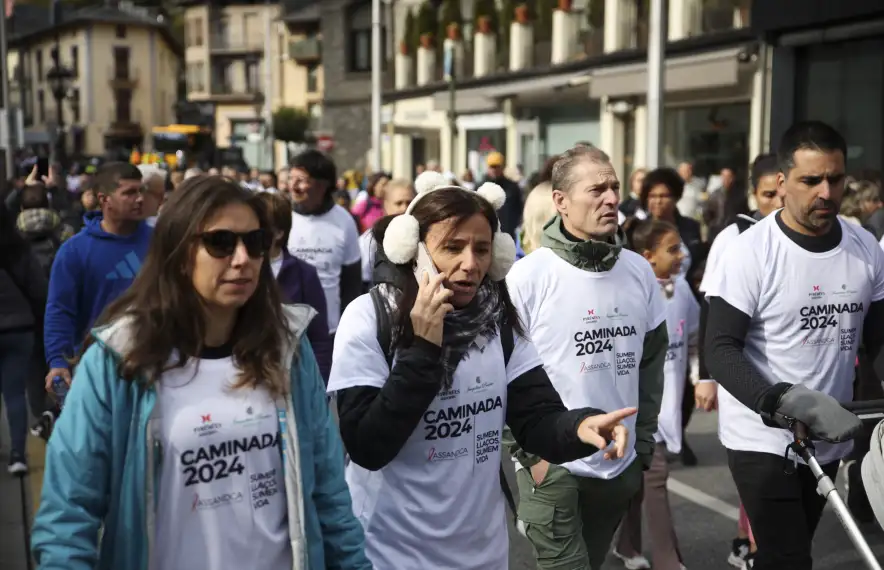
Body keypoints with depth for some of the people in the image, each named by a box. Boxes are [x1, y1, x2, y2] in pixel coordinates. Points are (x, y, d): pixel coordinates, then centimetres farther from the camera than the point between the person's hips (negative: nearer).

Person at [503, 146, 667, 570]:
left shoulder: (639, 271, 2)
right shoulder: (529, 276, -13)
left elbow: (652, 362, 11)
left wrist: (643, 443, 9)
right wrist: (530, 452, -11)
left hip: (620, 465, 5)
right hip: (552, 467, -5)